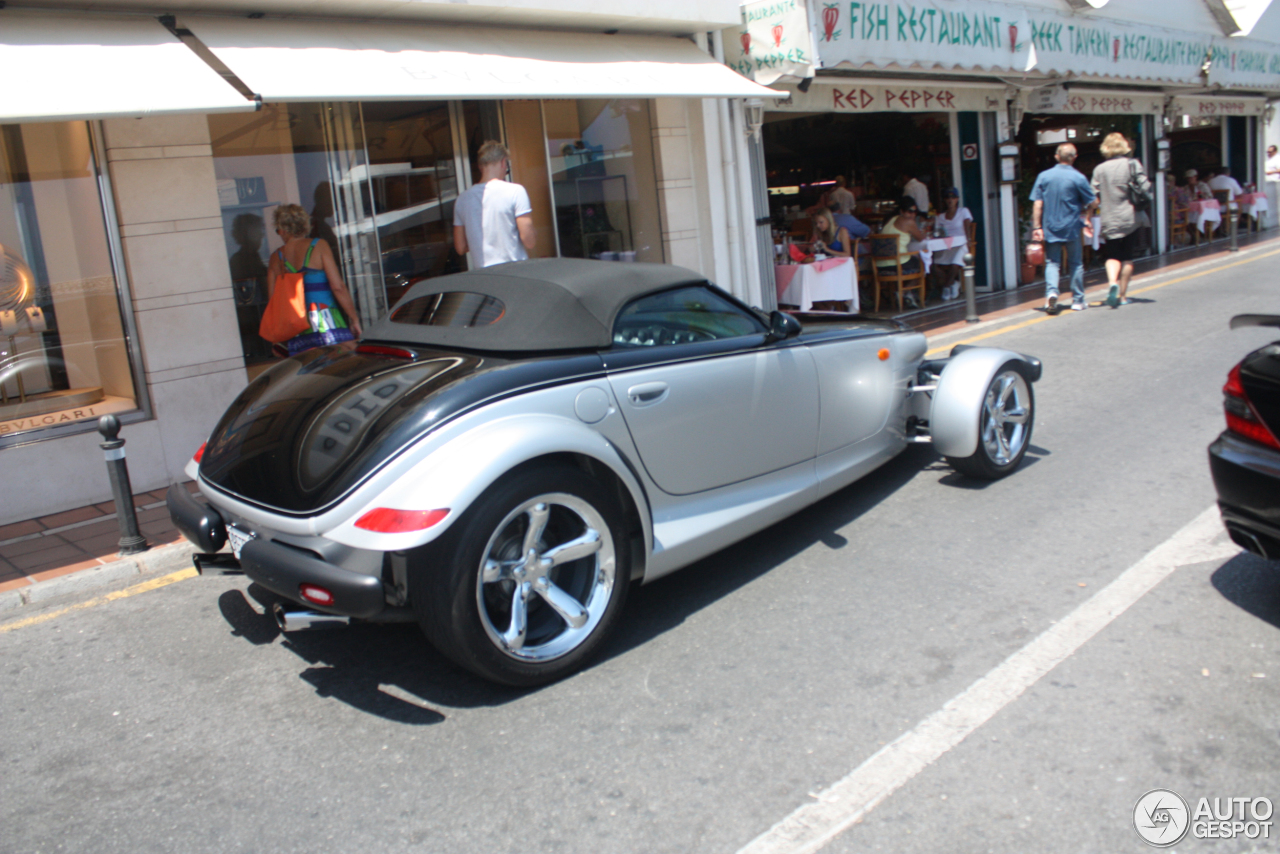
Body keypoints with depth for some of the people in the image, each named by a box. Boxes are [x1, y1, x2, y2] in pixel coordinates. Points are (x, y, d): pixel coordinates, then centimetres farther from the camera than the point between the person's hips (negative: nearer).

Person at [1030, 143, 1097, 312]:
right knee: (1075, 263, 10)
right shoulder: (1078, 178, -7)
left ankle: (1051, 291, -18)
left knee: (1052, 262, 6)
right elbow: (1093, 202, -1)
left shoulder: (1043, 176, -1)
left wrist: (1036, 227, -3)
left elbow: (1037, 204, -5)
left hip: (1050, 228, 1)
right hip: (1072, 228, -1)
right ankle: (1078, 300, 16)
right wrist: (1085, 213, 19)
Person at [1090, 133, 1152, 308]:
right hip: (1129, 218, 0)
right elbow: (1146, 189, -6)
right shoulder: (1133, 164, -2)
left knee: (1112, 256, 9)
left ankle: (1112, 282, -19)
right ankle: (1122, 295, 10)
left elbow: (1094, 197, -1)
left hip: (1109, 220, 1)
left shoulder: (1099, 169, 0)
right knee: (1127, 258, 8)